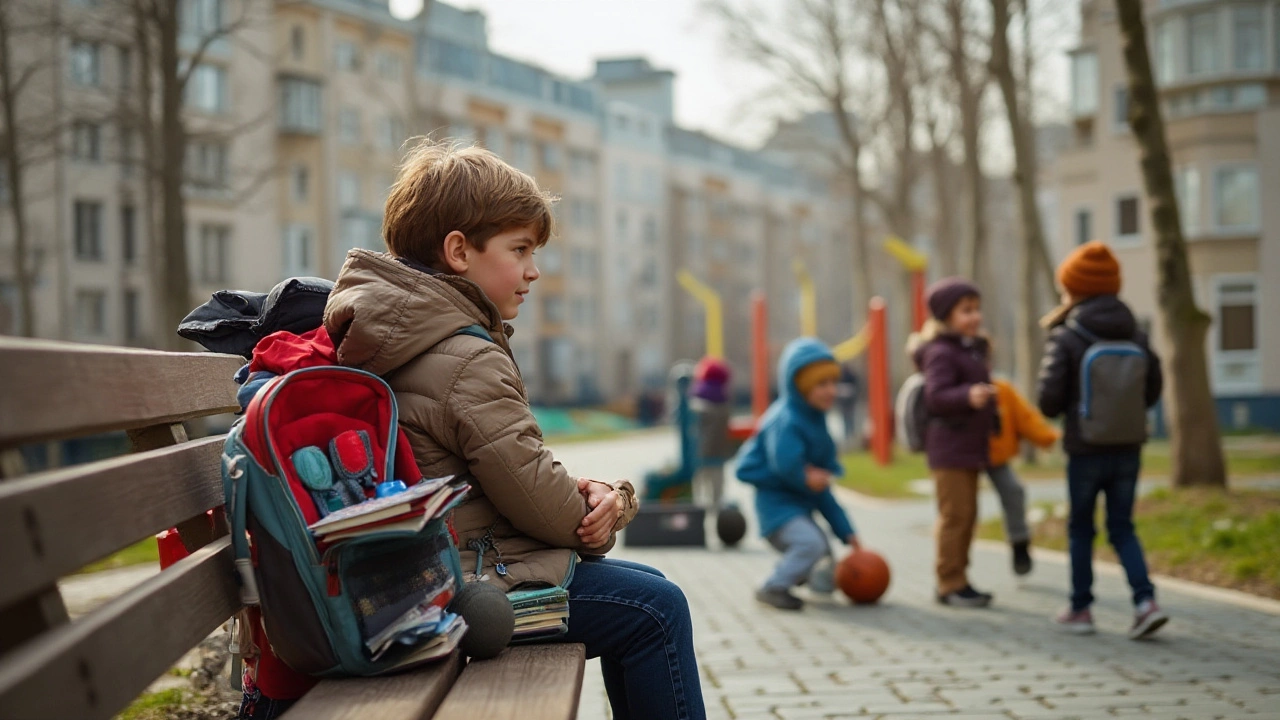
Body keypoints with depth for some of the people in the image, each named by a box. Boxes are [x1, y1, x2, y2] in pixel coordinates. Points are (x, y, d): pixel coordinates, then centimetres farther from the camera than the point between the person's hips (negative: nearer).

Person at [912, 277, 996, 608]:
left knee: (967, 515, 13)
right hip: (949, 448, -10)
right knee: (955, 515, -8)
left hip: (971, 447, 10)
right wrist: (968, 396, -38)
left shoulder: (973, 350, 17)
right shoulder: (941, 353, -14)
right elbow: (935, 396, -24)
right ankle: (951, 584, -2)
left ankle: (957, 580, 20)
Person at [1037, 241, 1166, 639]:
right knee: (1122, 527, 12)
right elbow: (1153, 389, 7)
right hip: (1129, 446, 4)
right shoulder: (1136, 334, 2)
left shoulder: (1064, 339, -11)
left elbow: (1049, 400, -14)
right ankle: (1145, 601, -3)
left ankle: (1080, 609, 18)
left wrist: (1065, 409, 8)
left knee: (1081, 529, 11)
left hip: (1086, 447, -4)